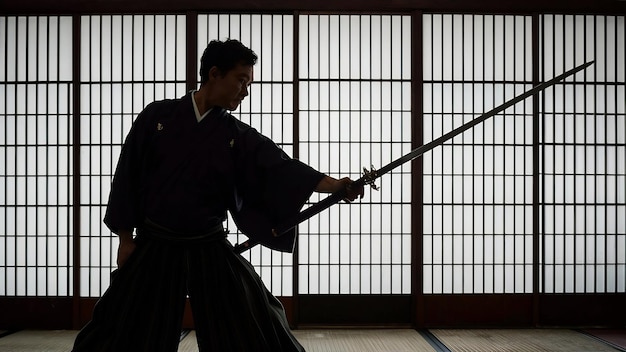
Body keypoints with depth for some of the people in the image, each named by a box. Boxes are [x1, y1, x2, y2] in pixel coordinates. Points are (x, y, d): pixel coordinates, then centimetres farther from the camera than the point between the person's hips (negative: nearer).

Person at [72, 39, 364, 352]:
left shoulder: (238, 136, 1)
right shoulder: (157, 116, -3)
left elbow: (281, 170, -9)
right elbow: (127, 178, 0)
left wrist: (335, 185, -22)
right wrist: (125, 240, 0)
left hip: (210, 251, 2)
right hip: (153, 247, -1)